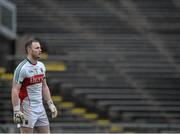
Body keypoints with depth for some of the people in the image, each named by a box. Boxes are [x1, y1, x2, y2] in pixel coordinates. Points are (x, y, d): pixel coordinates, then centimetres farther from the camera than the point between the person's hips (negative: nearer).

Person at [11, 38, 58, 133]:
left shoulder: (41, 66, 10)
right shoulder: (22, 68, -14)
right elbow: (15, 90, -16)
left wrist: (50, 104, 14)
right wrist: (16, 111, -22)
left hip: (40, 108, 8)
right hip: (27, 109, -8)